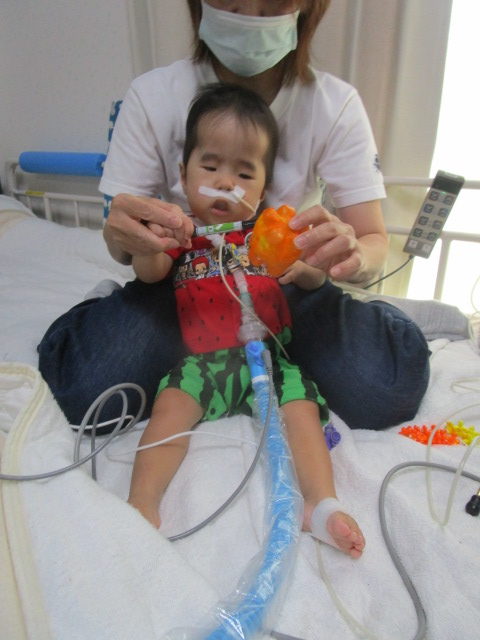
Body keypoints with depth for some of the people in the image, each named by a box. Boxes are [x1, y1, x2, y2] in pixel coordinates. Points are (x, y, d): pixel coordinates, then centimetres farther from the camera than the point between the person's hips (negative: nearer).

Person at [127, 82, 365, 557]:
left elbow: (313, 282, 11)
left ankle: (321, 504, -22)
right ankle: (141, 503, -24)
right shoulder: (182, 230, 14)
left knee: (301, 406, -22)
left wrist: (308, 267, -14)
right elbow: (147, 274, 0)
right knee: (171, 403, -24)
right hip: (205, 358, 0)